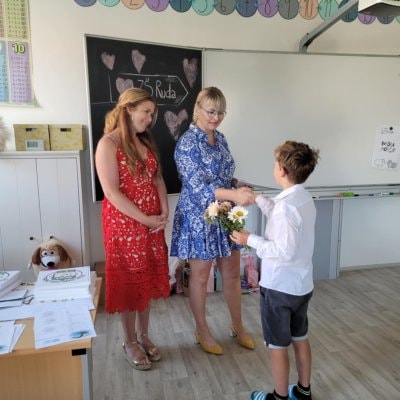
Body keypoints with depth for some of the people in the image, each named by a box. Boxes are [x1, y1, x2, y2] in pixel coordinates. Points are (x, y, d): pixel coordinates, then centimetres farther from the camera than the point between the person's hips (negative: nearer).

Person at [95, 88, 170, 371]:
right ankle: (130, 342, 26)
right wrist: (144, 218, -18)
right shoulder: (108, 144, -13)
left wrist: (164, 213, -3)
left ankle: (143, 335, 33)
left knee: (148, 280, 15)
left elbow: (157, 178, 10)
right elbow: (112, 192, -18)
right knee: (129, 282, 7)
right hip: (124, 223, -7)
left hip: (153, 223, 7)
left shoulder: (146, 141, 10)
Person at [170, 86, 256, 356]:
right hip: (199, 218, -7)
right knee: (200, 276, 9)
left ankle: (238, 326, 35)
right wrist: (234, 194, -36)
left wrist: (239, 187, -4)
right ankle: (202, 331, 29)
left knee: (232, 272, 15)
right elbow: (198, 187, -24)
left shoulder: (220, 138, 8)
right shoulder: (187, 143, -15)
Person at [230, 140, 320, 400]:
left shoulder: (286, 205, -26)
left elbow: (285, 251, -28)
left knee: (277, 346, 11)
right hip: (302, 285, 9)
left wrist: (251, 239, -19)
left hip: (279, 287, -9)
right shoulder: (305, 199, 2)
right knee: (300, 339, 23)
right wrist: (258, 199, 23)